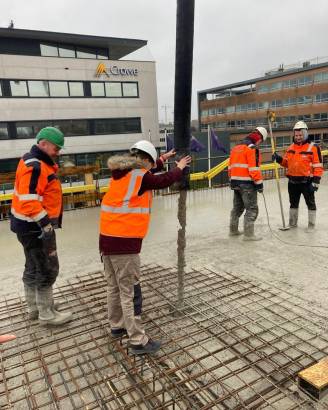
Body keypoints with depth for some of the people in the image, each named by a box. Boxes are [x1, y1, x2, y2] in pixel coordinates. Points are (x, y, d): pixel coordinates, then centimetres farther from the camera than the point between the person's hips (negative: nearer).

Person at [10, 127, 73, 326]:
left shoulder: (41, 163, 12)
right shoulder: (34, 166, -21)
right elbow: (28, 201, -29)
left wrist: (47, 222, 20)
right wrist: (46, 224, -28)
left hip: (34, 225, 11)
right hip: (34, 226, -11)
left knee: (33, 267, 19)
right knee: (48, 269, -2)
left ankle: (33, 307, 34)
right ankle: (46, 314, 12)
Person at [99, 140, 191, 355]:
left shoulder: (122, 173, 12)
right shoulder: (140, 177, -10)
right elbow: (164, 180, 5)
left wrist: (162, 160, 38)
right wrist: (179, 168, 23)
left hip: (108, 238, 9)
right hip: (125, 241, -9)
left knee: (114, 287, 20)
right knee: (130, 292, -2)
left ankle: (117, 326, 36)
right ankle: (138, 341, 8)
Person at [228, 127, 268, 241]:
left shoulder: (236, 147, 14)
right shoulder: (252, 148, -11)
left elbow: (230, 166, 17)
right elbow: (254, 168, -18)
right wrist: (259, 183, -12)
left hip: (235, 182, 9)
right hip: (247, 183, -9)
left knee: (238, 206, 20)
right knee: (252, 208, -3)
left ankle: (233, 230, 29)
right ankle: (248, 234, -4)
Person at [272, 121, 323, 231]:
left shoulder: (313, 147, -10)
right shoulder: (291, 147, 8)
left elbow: (318, 166, -12)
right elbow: (287, 163, 15)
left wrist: (316, 181, -17)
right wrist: (279, 159, -4)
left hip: (306, 181, -5)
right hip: (293, 181, 6)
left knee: (310, 203, 6)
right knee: (293, 203, 16)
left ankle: (311, 225, 18)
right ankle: (292, 223, 30)